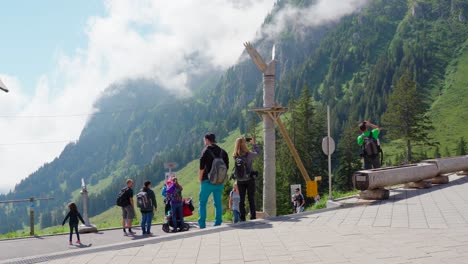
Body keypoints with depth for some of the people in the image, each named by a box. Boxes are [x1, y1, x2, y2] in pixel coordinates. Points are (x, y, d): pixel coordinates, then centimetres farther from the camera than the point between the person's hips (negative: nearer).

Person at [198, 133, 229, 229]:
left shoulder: (206, 151, -6)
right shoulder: (222, 151, 10)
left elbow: (201, 168, -9)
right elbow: (227, 167, 10)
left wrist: (200, 180, 2)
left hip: (208, 181, -5)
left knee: (202, 202, 3)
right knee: (218, 203, 11)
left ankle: (202, 224, -2)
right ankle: (218, 223, 9)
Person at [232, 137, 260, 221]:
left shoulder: (235, 156, -4)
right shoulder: (249, 154, -14)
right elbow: (257, 152, 4)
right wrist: (253, 143, 17)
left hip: (240, 180, 3)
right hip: (249, 179, -3)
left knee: (241, 199, 9)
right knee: (251, 199, 5)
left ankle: (242, 218, 8)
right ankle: (253, 217, 5)